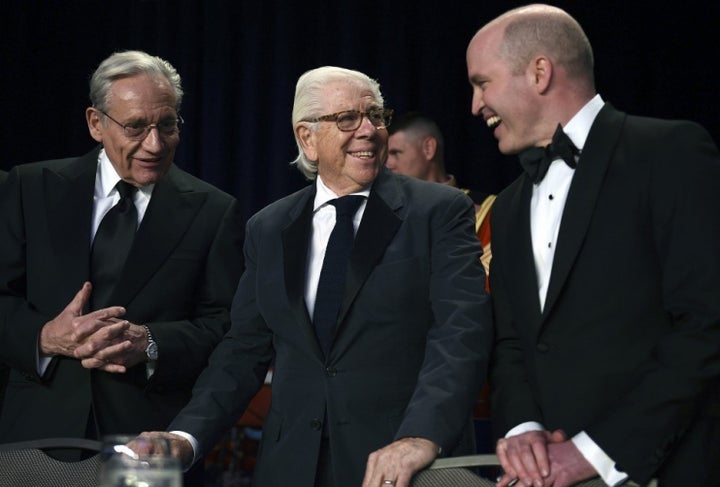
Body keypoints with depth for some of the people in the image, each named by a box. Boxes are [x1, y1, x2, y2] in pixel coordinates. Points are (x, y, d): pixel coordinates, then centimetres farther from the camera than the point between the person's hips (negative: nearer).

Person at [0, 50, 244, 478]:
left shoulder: (213, 212, 3)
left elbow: (228, 328, -3)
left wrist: (149, 345, -19)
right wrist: (46, 337, -17)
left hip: (152, 441, -1)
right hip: (43, 431, 1)